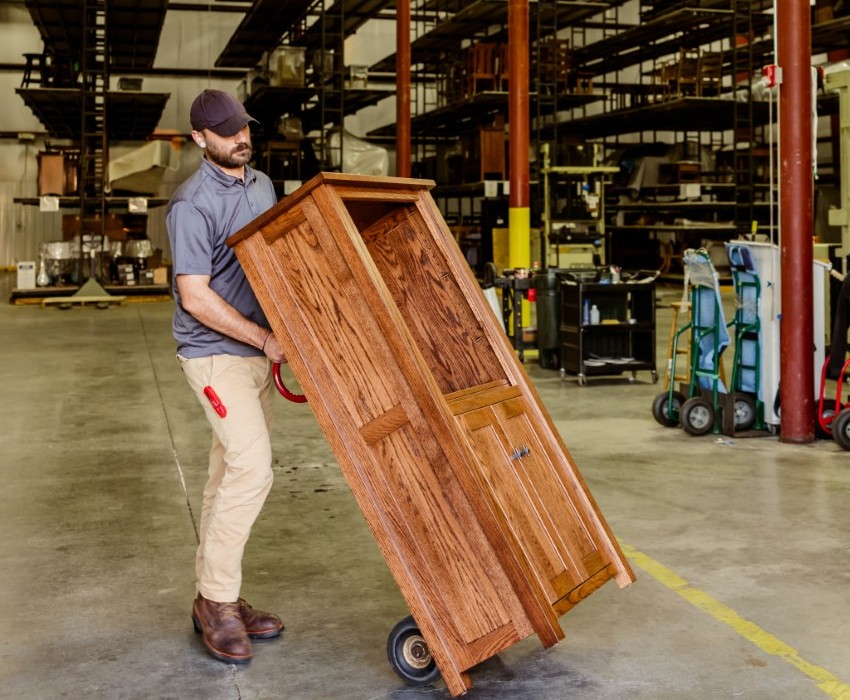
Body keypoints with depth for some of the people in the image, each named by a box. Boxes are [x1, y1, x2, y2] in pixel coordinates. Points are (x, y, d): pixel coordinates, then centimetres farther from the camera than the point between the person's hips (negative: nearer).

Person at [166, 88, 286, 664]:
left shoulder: (263, 185, 11)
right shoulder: (194, 205, -14)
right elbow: (195, 297, -19)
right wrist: (266, 339, -17)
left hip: (257, 352, 8)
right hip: (218, 354, -8)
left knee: (231, 474, 11)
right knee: (252, 470, -15)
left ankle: (217, 598, 20)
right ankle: (218, 601, -1)